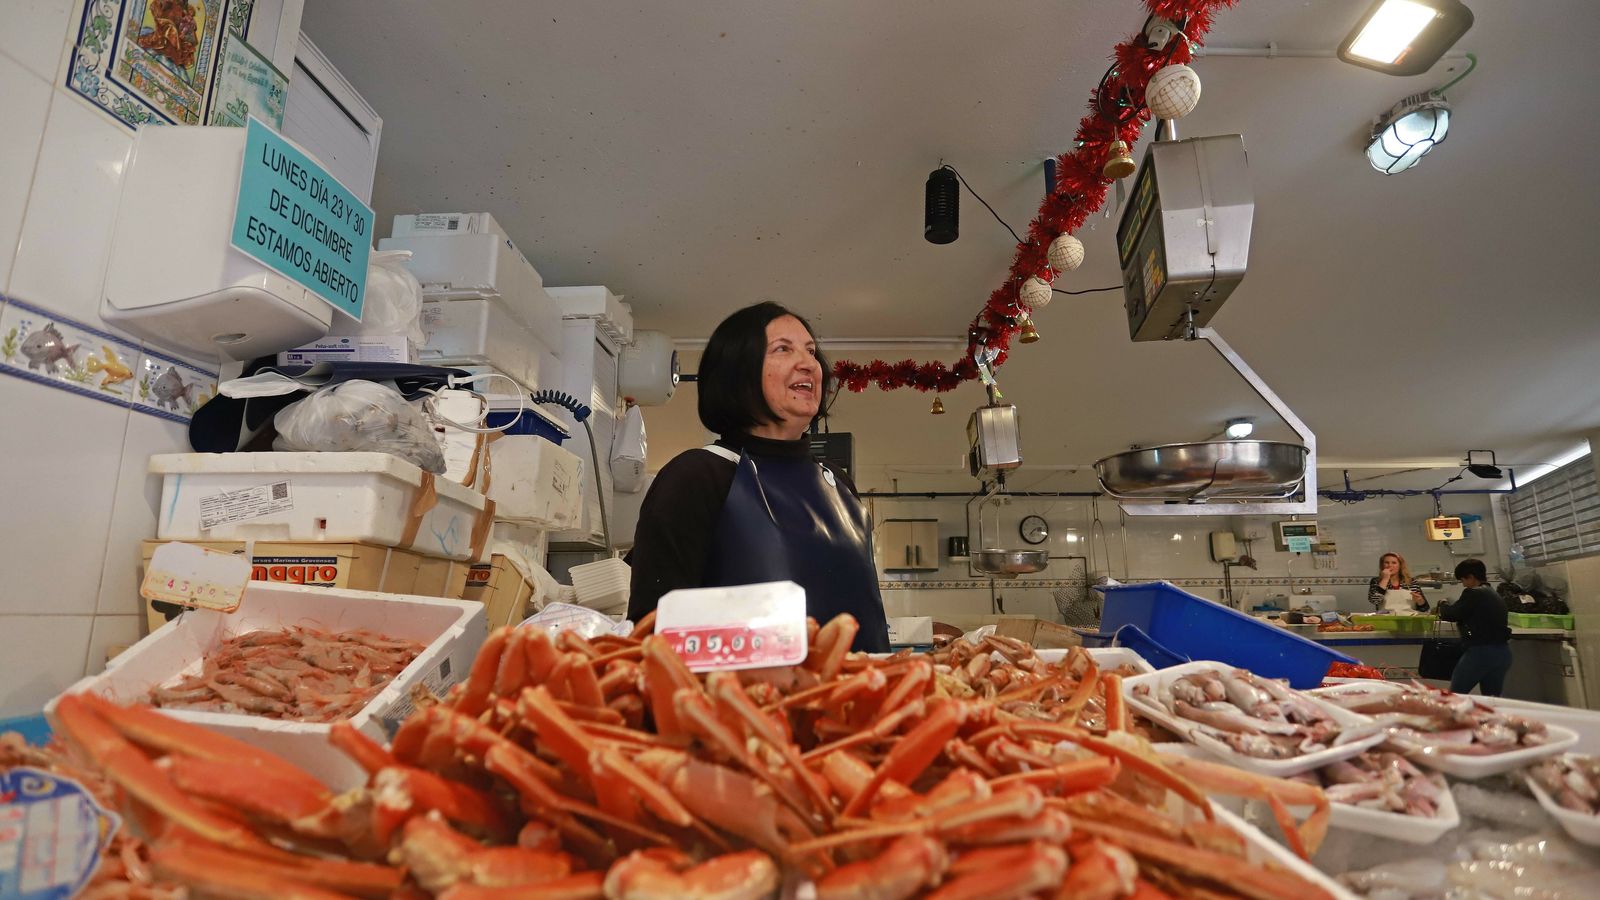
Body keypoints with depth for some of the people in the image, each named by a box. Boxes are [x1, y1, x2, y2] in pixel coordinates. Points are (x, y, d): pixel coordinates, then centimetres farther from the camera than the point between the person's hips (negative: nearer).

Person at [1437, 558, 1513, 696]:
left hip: (1481, 652, -8)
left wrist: (1443, 605, 12)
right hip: (1502, 652, 8)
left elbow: (1451, 615, -8)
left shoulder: (1473, 593, -12)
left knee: (1455, 695, 2)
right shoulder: (1495, 594, 14)